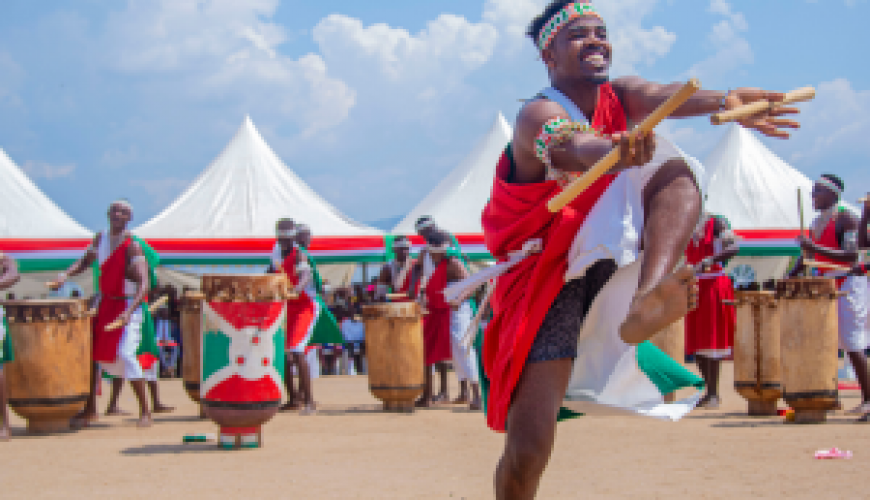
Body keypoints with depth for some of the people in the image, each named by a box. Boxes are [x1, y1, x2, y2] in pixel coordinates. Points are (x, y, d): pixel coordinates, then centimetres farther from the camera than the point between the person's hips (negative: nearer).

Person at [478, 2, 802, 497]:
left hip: (604, 259, 5)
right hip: (548, 277, -5)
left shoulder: (619, 97, 3)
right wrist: (614, 149, -63)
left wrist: (723, 101, -44)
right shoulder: (539, 114, -14)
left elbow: (660, 96, -20)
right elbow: (569, 146, -39)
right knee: (528, 445, -18)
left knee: (676, 173, -20)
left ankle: (645, 305, -44)